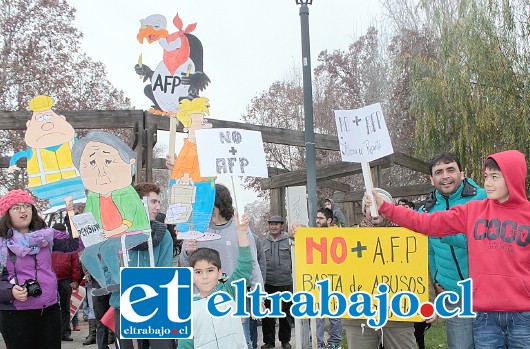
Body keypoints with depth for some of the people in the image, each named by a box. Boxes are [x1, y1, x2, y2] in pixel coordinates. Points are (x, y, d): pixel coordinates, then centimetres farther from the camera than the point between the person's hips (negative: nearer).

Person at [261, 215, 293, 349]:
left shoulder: (289, 240, 1)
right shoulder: (263, 241, 7)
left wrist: (294, 275, 1)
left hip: (285, 283, -1)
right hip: (267, 283, 1)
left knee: (285, 313, 9)